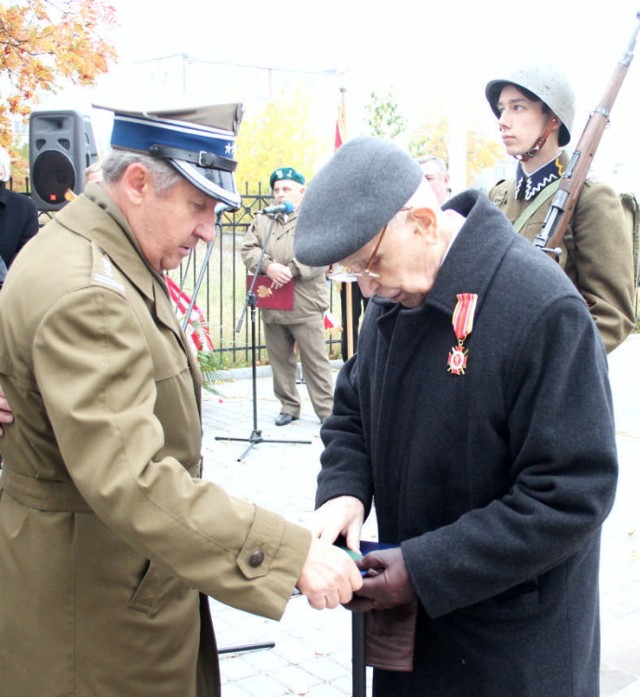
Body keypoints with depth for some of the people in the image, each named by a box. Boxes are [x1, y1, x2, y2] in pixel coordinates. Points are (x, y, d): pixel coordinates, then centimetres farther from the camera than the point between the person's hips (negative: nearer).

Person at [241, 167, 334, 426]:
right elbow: (248, 249, 6)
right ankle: (289, 406, 22)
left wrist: (291, 269, -19)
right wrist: (268, 266, -13)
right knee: (280, 359, 10)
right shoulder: (262, 219, 16)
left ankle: (326, 409, 5)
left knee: (315, 360, -2)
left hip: (305, 305, -4)